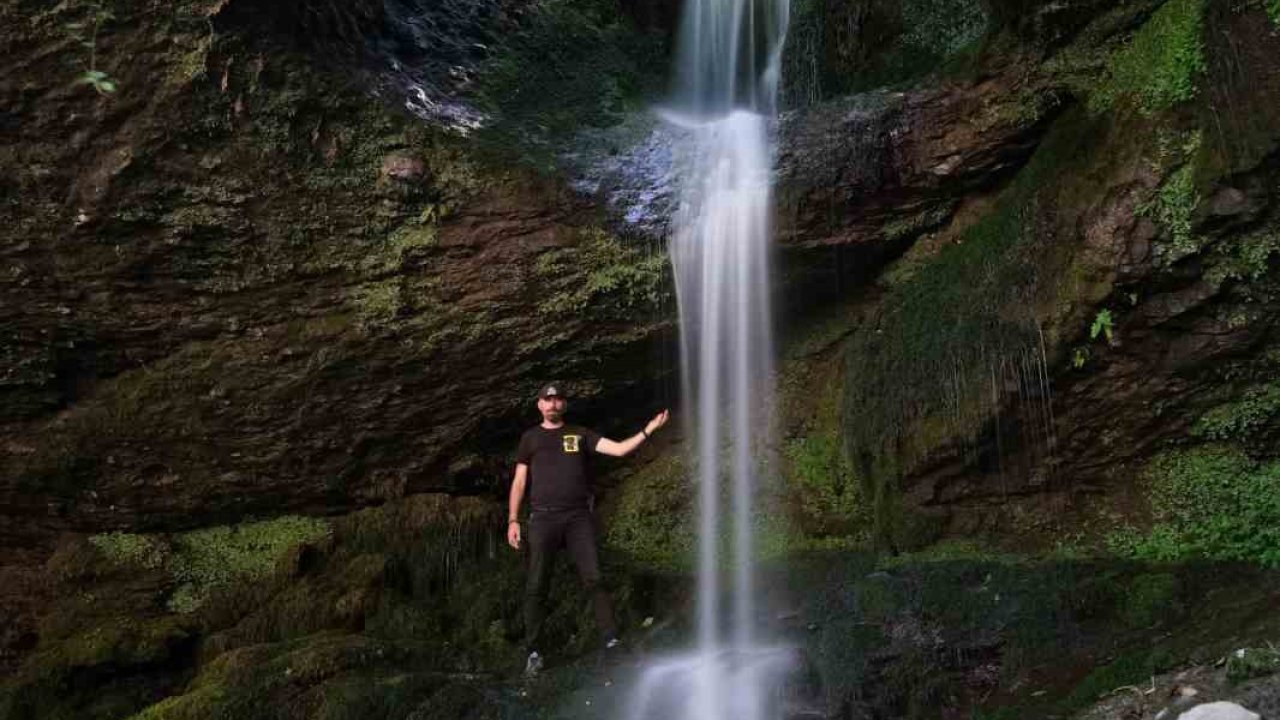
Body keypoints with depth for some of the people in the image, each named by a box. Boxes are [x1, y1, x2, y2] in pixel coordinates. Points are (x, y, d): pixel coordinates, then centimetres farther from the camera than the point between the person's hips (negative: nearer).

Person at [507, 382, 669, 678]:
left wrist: (649, 429, -6)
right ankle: (534, 653, 4)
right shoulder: (530, 438, 13)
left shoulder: (580, 434, 14)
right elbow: (519, 482, 10)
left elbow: (618, 449, 6)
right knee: (536, 587, -2)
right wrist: (512, 520, 0)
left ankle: (611, 642, -5)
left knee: (594, 579, -7)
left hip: (578, 517, 0)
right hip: (543, 519, 0)